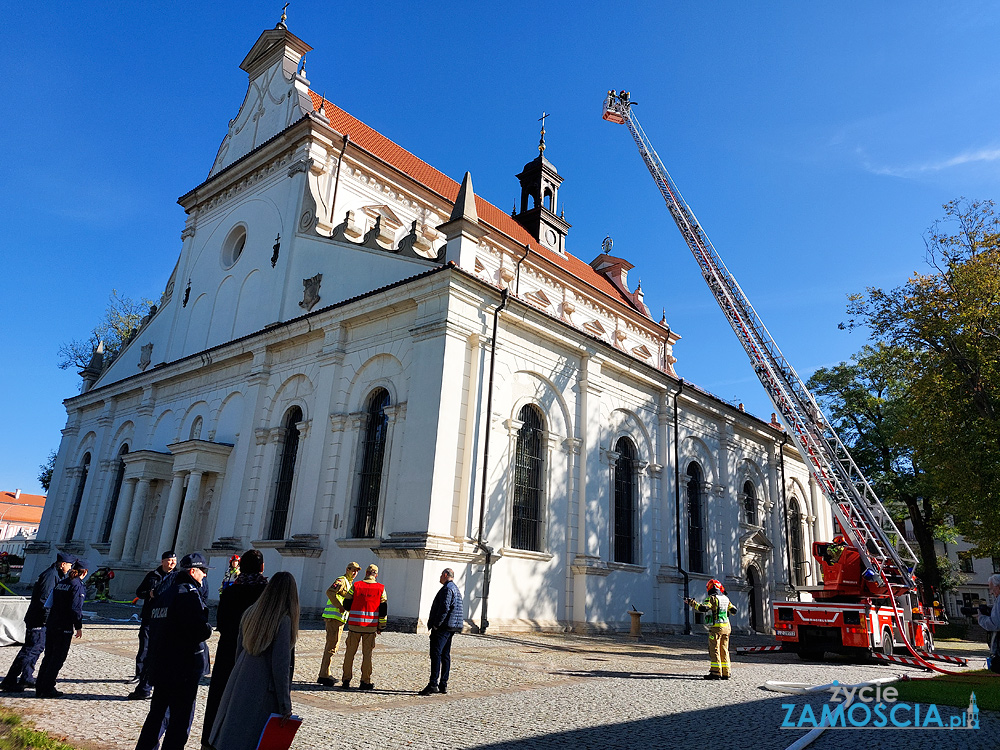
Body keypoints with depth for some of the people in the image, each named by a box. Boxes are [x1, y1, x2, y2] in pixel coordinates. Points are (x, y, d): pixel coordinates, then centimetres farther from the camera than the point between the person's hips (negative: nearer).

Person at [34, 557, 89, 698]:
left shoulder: (60, 583, 11)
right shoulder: (78, 586, -13)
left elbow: (50, 601, 15)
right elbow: (75, 608, -18)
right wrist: (79, 626, -10)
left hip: (51, 625, 8)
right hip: (64, 628, -8)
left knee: (48, 656, 16)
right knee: (58, 658, 2)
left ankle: (39, 688, 20)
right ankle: (48, 689, 4)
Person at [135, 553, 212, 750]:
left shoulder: (165, 591, 10)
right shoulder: (188, 592, -17)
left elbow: (153, 625, 17)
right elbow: (201, 629, -25)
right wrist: (208, 629, -4)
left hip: (160, 664, 9)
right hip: (183, 667, -9)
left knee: (158, 713, 23)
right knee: (180, 719, 2)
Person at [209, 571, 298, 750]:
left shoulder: (251, 612, 2)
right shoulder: (283, 620, -19)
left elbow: (239, 649, 11)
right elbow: (281, 665, -18)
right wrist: (285, 705, -12)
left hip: (239, 683, 7)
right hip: (262, 691, -7)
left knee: (229, 735, 17)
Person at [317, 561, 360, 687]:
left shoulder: (350, 584, 21)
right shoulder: (341, 581, -10)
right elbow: (330, 592, -27)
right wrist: (340, 606, -25)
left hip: (340, 618, 10)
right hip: (333, 617, -10)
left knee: (334, 646, 15)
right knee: (332, 646, -9)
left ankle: (325, 674, 24)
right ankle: (324, 676, -6)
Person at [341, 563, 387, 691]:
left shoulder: (356, 586, -1)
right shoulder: (381, 588, 1)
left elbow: (347, 606, 3)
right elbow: (383, 609, 3)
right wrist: (381, 626, 10)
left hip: (354, 624, 0)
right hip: (371, 626, 0)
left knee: (350, 652, 9)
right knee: (367, 654, 7)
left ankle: (346, 680, 10)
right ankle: (365, 682, 8)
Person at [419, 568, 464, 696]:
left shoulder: (447, 589, -12)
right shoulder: (456, 589, 20)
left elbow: (444, 608, -22)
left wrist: (436, 624, -16)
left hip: (442, 627, -10)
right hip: (451, 628, 10)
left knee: (436, 654, -11)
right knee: (445, 655, 11)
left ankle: (433, 684, -15)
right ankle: (443, 685, 14)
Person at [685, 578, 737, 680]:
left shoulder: (712, 598, -10)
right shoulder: (726, 599, 10)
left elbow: (703, 608, -24)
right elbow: (734, 611, 17)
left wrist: (691, 602, -16)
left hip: (716, 627, -7)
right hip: (726, 627, 7)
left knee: (715, 650, -4)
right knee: (724, 651, 12)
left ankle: (716, 673, -7)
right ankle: (725, 673, 13)